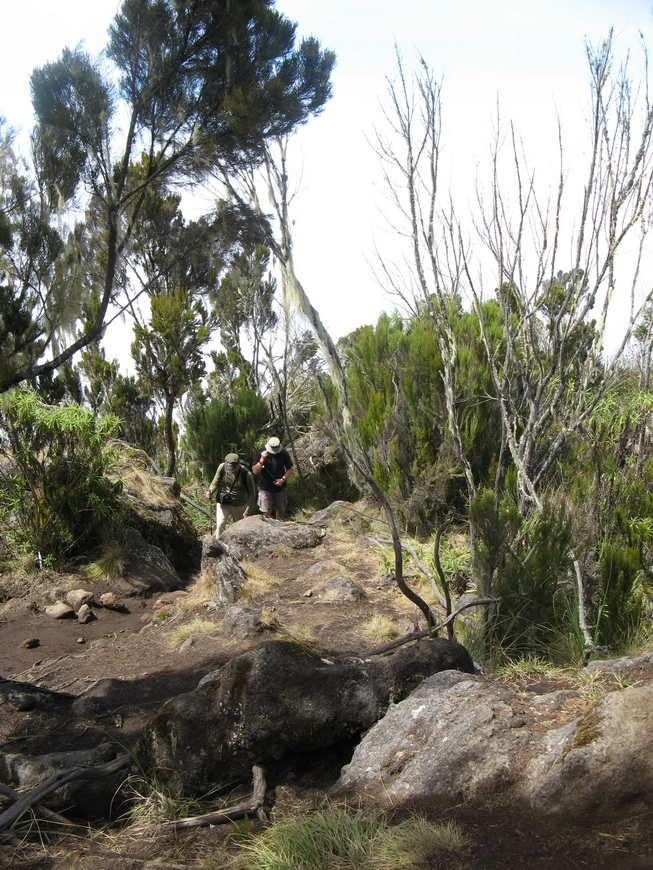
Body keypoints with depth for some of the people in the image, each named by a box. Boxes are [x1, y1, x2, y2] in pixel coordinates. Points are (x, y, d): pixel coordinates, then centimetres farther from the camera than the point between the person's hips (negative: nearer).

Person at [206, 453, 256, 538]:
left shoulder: (246, 475, -25)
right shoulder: (222, 467, -18)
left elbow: (252, 495, -15)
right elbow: (216, 482, -2)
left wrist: (247, 512, -18)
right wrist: (210, 491, -24)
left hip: (239, 505, -1)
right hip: (223, 503, 1)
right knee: (220, 524, -16)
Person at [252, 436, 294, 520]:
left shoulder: (283, 453, -12)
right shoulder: (261, 453, -15)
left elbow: (290, 469, -2)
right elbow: (255, 471, -17)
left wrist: (283, 479, -17)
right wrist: (262, 459, -31)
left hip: (279, 487, 2)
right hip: (265, 488, -2)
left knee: (281, 510, 19)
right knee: (266, 513, -4)